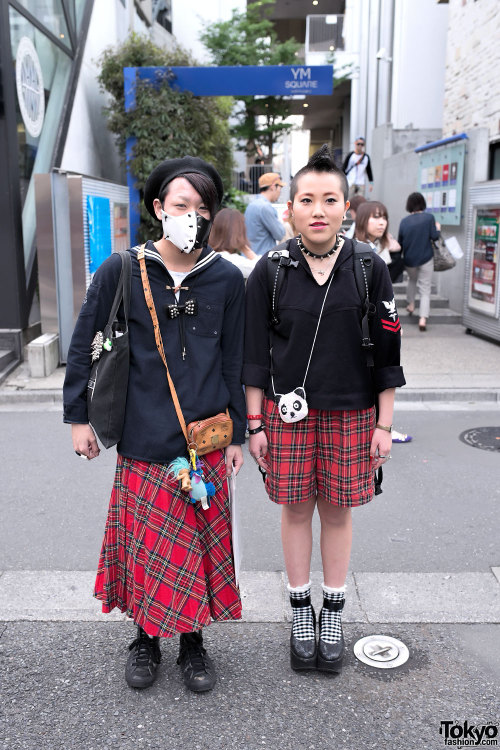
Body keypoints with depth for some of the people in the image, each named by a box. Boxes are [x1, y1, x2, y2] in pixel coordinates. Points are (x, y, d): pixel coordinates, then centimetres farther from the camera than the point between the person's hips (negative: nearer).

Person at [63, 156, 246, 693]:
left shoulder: (226, 279, 0)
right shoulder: (121, 271, -4)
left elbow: (233, 363, 5)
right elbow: (83, 345, 3)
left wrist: (237, 435, 6)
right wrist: (78, 417, 3)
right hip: (143, 436, -1)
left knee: (199, 542, 10)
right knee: (145, 542, 9)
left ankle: (192, 641, 31)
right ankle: (146, 638, 33)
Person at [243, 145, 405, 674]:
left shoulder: (369, 269, -3)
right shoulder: (271, 271, -3)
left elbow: (386, 352, 1)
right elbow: (254, 352, 1)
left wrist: (384, 424, -1)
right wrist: (255, 424, 0)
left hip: (350, 413, 0)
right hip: (288, 412, 0)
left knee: (337, 510, 11)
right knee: (296, 509, 10)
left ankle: (333, 614, 30)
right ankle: (301, 611, 30)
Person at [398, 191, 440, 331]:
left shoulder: (404, 221, 1)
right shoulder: (429, 217, -6)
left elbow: (399, 243, 6)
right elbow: (434, 236, -8)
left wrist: (399, 260, 19)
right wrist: (438, 228, 12)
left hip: (409, 260, 2)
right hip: (426, 259, -2)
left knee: (412, 280, 33)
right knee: (425, 289, 2)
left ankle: (411, 304, 33)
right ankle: (423, 319, -9)